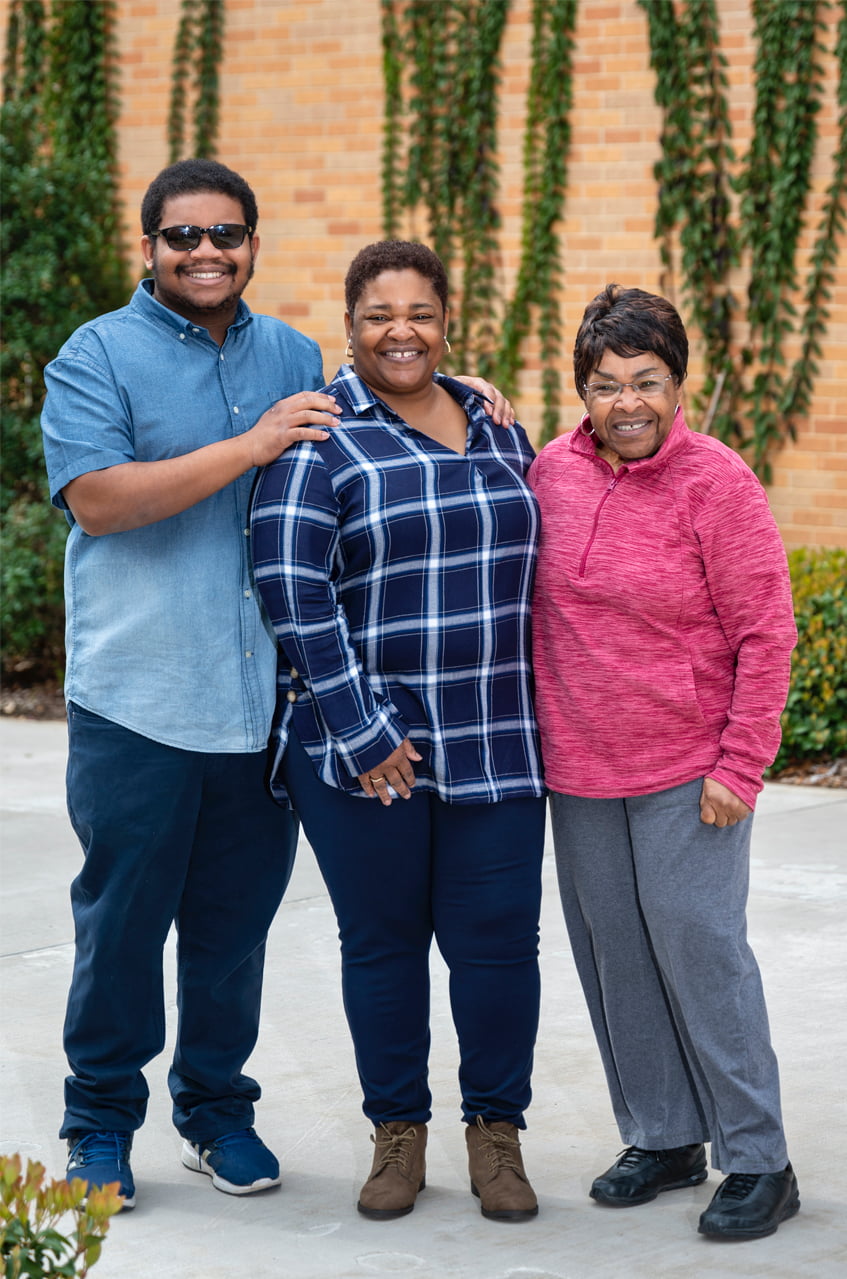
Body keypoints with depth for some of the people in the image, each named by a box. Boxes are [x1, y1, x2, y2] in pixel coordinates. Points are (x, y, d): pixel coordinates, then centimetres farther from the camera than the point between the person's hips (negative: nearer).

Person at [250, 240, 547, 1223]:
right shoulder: (319, 439, -5)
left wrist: (540, 716, 15)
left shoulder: (494, 431, 12)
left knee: (496, 937, 2)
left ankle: (495, 1133, 17)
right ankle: (397, 1134, 21)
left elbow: (528, 569, 21)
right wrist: (362, 733, -15)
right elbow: (293, 590, -12)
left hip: (494, 745, 4)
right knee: (381, 939, 6)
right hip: (363, 748, -3)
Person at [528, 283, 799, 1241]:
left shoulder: (714, 482, -12)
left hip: (687, 774, -5)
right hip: (576, 768, 5)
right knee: (614, 956, 11)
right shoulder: (553, 470, 2)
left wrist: (740, 767, -13)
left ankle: (757, 1161, 7)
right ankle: (661, 1137, 26)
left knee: (698, 949, -4)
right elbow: (531, 602, 18)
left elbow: (765, 635, -11)